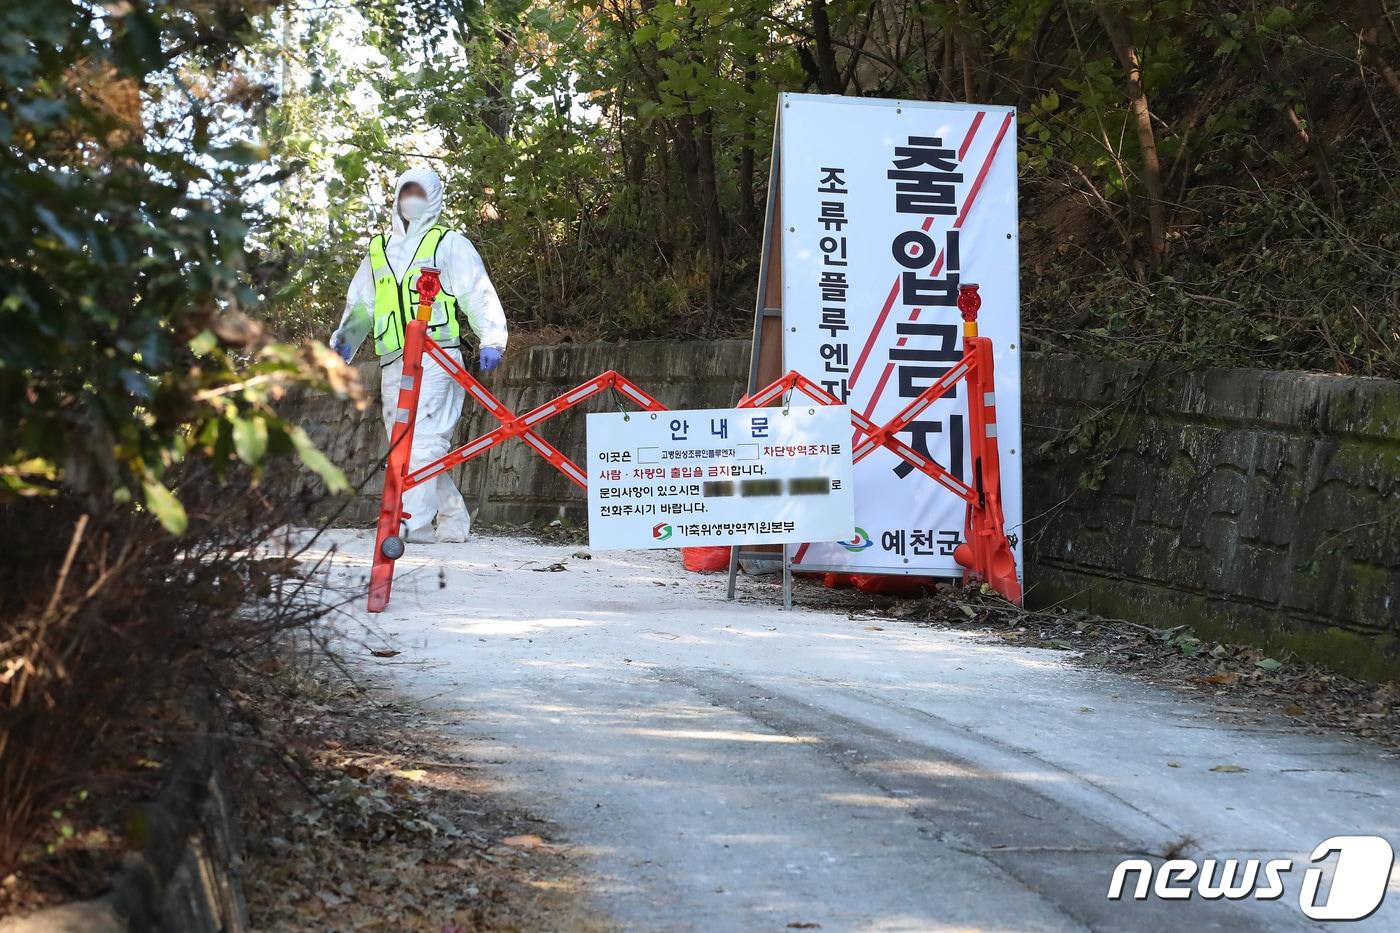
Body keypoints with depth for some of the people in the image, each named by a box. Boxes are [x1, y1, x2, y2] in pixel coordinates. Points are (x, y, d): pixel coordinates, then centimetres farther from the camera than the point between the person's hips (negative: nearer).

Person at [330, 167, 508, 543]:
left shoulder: (449, 244, 11)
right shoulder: (378, 251, 25)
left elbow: (479, 294, 2)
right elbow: (361, 304, 27)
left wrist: (491, 340, -10)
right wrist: (345, 338, 9)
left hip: (436, 356, -6)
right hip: (393, 362, 6)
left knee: (423, 437, -18)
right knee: (402, 443, 2)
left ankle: (414, 521, -26)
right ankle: (453, 520, 9)